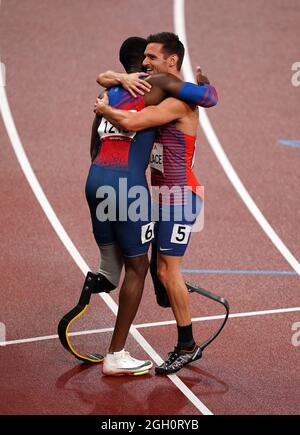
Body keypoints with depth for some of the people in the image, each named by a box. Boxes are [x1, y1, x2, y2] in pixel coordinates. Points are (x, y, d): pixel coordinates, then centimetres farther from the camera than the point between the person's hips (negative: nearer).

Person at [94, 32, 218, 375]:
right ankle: (186, 345, 16)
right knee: (163, 270, 10)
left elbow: (130, 123, -29)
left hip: (180, 194, -9)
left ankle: (187, 345, -1)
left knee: (167, 270, -9)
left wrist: (103, 109, -10)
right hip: (165, 194, 9)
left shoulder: (178, 102, -18)